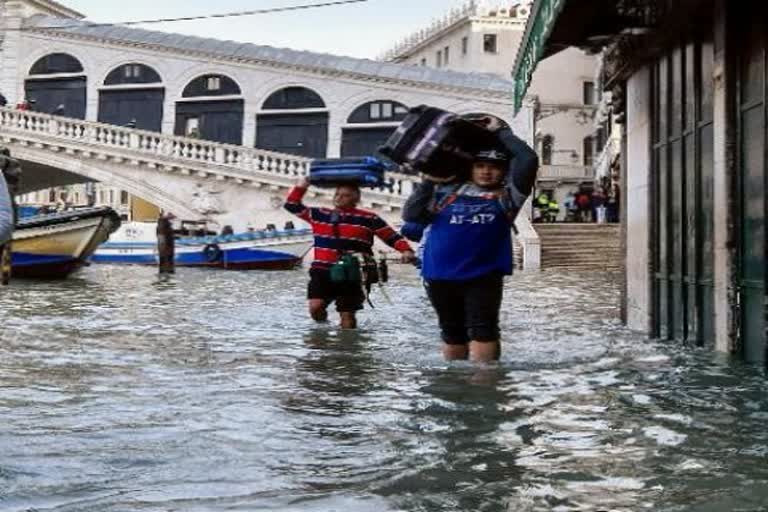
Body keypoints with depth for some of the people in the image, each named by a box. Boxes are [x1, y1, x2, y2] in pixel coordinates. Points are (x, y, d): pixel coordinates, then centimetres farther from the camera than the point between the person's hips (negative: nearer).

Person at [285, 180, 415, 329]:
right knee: (315, 306, -15)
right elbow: (292, 205, 18)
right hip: (322, 271, 2)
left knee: (347, 314, 1)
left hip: (350, 275, -2)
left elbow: (393, 237, 2)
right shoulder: (319, 215, 11)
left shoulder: (369, 219, 2)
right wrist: (300, 187, 7)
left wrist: (406, 251, -14)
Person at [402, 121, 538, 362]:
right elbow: (411, 215, 6)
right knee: (452, 332, 16)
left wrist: (502, 133, 3)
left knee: (483, 331, -9)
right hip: (440, 276, 3)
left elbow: (529, 160, -7)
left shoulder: (506, 196, 4)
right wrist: (429, 181, 2)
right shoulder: (447, 192, 10)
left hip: (483, 276, -3)